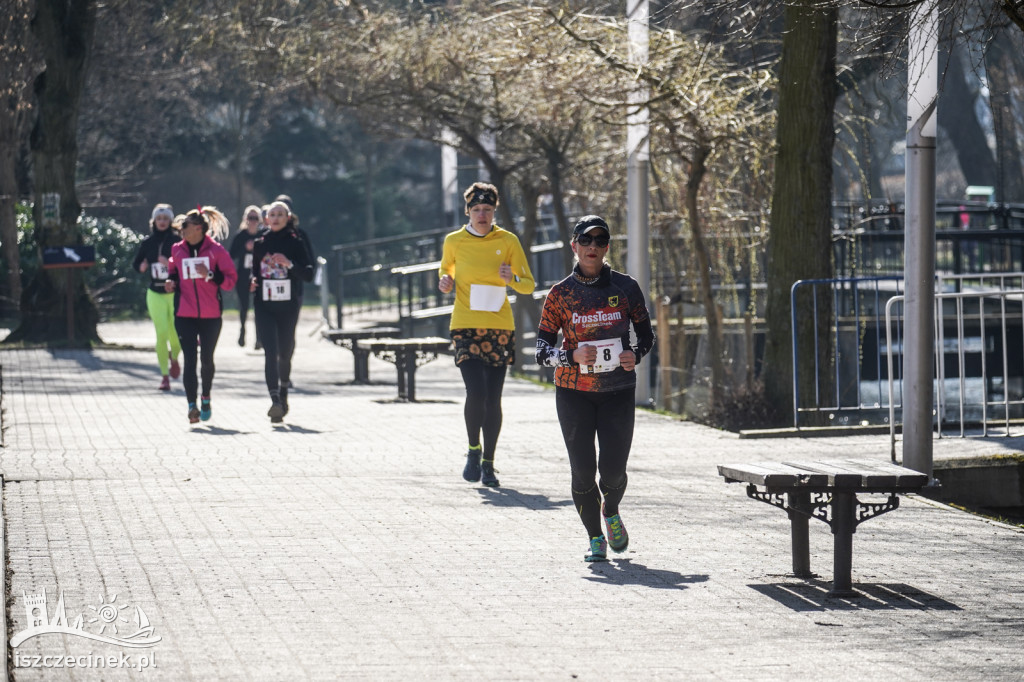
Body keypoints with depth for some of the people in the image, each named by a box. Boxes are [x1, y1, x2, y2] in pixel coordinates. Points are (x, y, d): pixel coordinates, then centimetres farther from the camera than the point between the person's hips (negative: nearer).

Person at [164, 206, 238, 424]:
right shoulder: (178, 250, 6)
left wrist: (210, 275, -20)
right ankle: (192, 405, -13)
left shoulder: (216, 250, -4)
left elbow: (231, 280, -4)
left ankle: (206, 398, 31)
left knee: (207, 358, 8)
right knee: (189, 359, -9)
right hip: (185, 314, 1)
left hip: (210, 315, -1)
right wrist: (171, 282, 0)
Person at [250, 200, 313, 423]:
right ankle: (276, 401, -23)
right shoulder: (260, 244, 9)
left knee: (285, 352, 10)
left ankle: (283, 393, 34)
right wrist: (253, 282, -2)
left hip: (288, 306, -1)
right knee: (271, 352, -14)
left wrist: (289, 264, -20)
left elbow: (308, 275, -4)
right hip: (264, 305, 1)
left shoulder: (295, 243, 1)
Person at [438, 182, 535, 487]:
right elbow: (446, 272, 21)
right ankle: (474, 450, 6)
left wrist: (511, 280, -16)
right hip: (466, 327, -1)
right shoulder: (454, 242, 3)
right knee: (476, 392, -17)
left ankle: (488, 463, 15)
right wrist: (445, 283, -2)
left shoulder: (508, 241, 2)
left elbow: (528, 286, 6)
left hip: (499, 327, 1)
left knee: (493, 399, 3)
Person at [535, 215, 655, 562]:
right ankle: (595, 537, 17)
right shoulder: (560, 294, -1)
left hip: (618, 389, 0)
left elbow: (646, 333, 11)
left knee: (613, 469, -4)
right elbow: (542, 349, -1)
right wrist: (573, 356, -19)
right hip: (574, 391, 0)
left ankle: (611, 512, 31)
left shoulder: (625, 287, 1)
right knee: (583, 469, -4)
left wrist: (636, 354, -11)